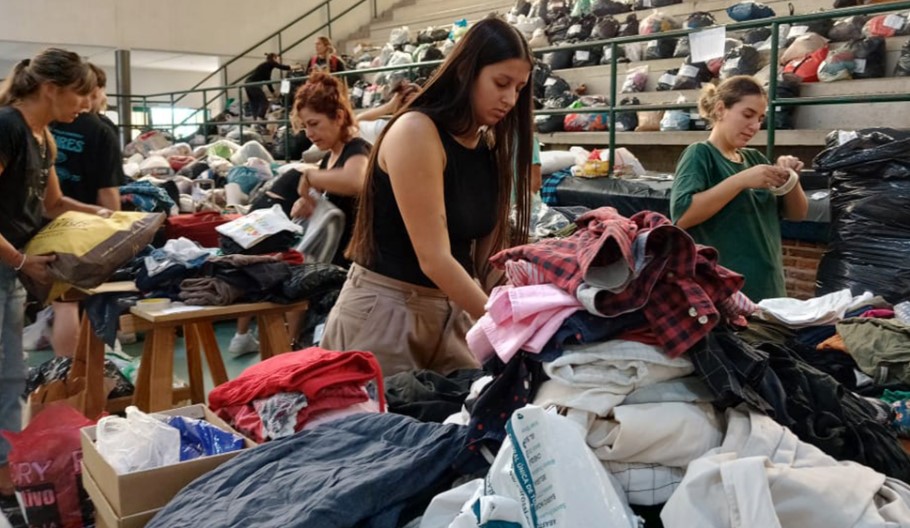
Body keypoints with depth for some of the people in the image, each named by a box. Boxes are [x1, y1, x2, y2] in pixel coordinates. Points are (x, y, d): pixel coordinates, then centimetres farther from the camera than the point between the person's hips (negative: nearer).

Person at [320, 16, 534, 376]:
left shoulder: (489, 147, 7)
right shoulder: (416, 131, -17)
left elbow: (489, 247, 1)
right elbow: (433, 258, -22)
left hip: (453, 308, 7)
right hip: (386, 307, -7)